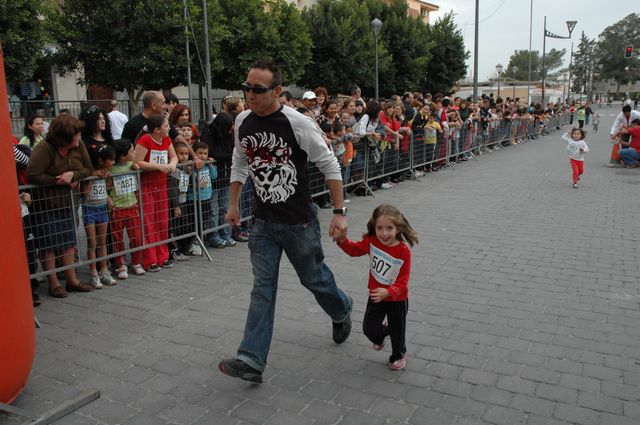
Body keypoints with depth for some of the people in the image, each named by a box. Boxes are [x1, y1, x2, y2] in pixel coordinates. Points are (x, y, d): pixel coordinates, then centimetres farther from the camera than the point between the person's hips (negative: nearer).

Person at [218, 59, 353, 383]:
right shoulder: (242, 122, -1)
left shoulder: (297, 123, -19)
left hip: (299, 221, -4)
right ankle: (251, 360, 5)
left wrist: (339, 212, -15)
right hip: (263, 222, 4)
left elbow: (330, 166, -13)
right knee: (262, 287, 2)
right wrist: (233, 204, 15)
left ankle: (342, 311, 46)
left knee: (314, 278, 14)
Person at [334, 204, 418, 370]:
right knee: (369, 328, 10)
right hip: (375, 296, 3)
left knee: (397, 331, 17)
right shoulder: (372, 241, -14)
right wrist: (343, 240, -15)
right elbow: (354, 249, 4)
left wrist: (387, 292, -42)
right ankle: (380, 334, 46)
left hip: (397, 299, -3)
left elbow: (402, 282, -26)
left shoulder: (403, 251, -26)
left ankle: (399, 355, 46)